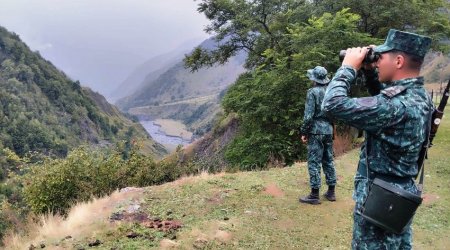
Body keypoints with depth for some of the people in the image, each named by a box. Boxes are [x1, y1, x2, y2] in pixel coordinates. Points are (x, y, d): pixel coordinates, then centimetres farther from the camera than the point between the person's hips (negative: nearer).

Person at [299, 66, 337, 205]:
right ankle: (331, 192, 20)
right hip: (329, 130, 7)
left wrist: (304, 132, -7)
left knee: (314, 163, -3)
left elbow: (308, 115, -16)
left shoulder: (313, 92, -11)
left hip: (316, 131, -7)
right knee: (328, 161, 14)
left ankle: (314, 195, 0)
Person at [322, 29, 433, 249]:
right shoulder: (419, 97, 1)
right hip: (402, 193, 9)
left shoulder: (398, 105, -28)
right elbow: (385, 102, 22)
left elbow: (333, 105, -33)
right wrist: (370, 72, 7)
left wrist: (348, 66, -18)